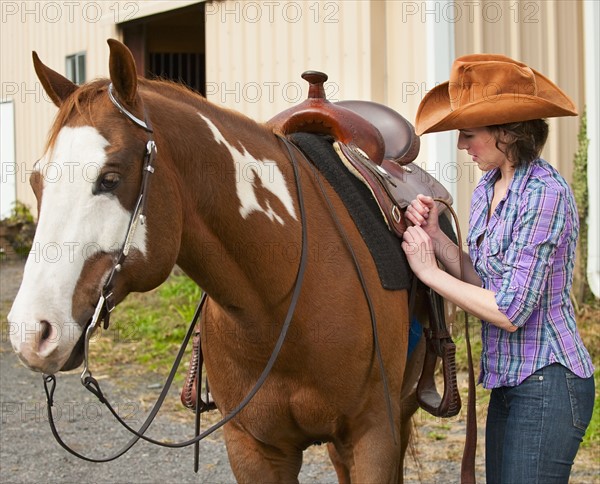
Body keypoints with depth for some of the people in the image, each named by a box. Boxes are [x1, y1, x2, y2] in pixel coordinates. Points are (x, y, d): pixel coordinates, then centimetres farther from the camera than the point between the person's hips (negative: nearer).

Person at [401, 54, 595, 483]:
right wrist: (435, 236, -2)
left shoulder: (545, 193, -19)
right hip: (509, 383, 9)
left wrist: (429, 271, -14)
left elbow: (510, 311, -21)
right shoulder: (488, 189, 8)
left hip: (548, 386, -9)